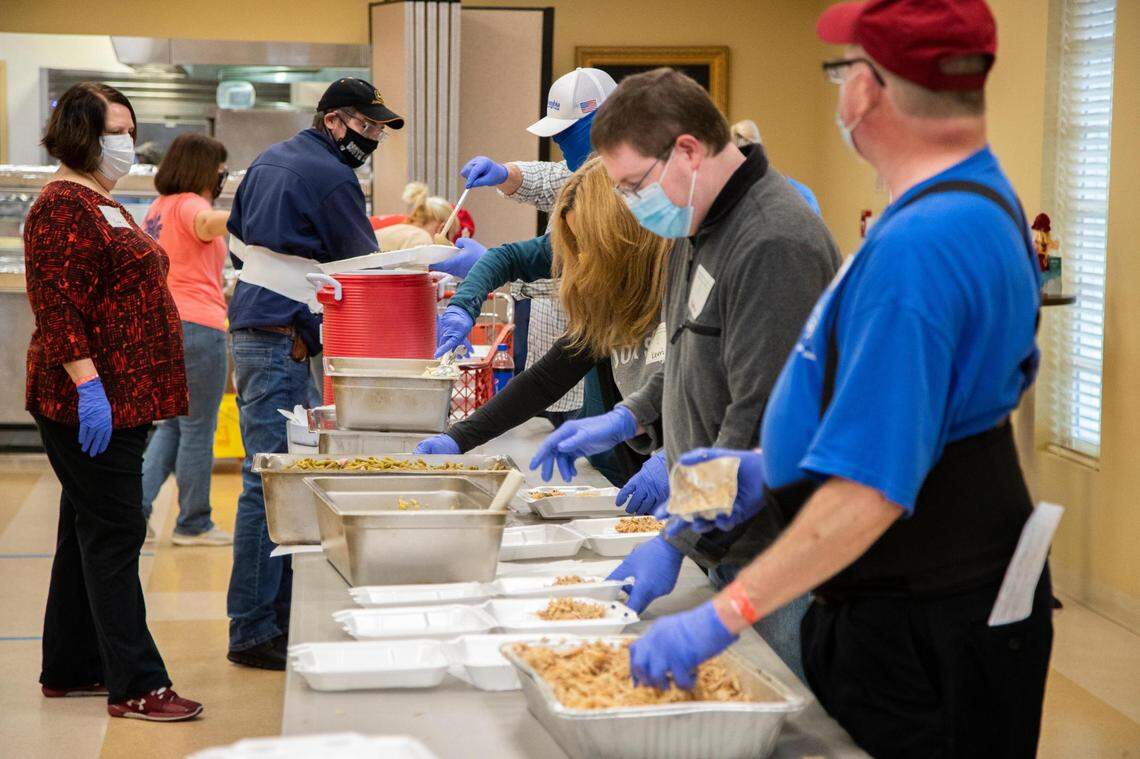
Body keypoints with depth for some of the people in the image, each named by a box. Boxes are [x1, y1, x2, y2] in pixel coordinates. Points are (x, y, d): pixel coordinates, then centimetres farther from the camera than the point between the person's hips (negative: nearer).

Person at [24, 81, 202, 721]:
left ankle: (69, 669, 22)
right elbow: (57, 306, -21)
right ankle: (135, 685, -5)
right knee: (113, 533, -8)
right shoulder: (63, 206, -13)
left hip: (123, 398, 10)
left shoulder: (103, 205, 19)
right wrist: (87, 384, -28)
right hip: (93, 399, -10)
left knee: (89, 532, 14)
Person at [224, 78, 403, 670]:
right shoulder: (332, 179, -11)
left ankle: (279, 611, 22)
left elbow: (235, 237, 25)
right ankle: (253, 632, -6)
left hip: (251, 328, 10)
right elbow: (367, 267, -7)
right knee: (270, 482, -9)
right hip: (283, 339, -10)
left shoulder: (268, 160, 17)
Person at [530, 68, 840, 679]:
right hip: (723, 548, 9)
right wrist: (630, 418, 12)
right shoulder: (703, 227, 13)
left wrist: (678, 541, -21)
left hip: (774, 557, -9)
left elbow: (762, 422, -23)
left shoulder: (775, 245, -21)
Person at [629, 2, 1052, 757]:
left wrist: (725, 615, -26)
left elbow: (872, 487, -30)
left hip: (924, 643, -10)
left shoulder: (918, 247, -27)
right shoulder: (985, 199, 6)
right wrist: (771, 470, 16)